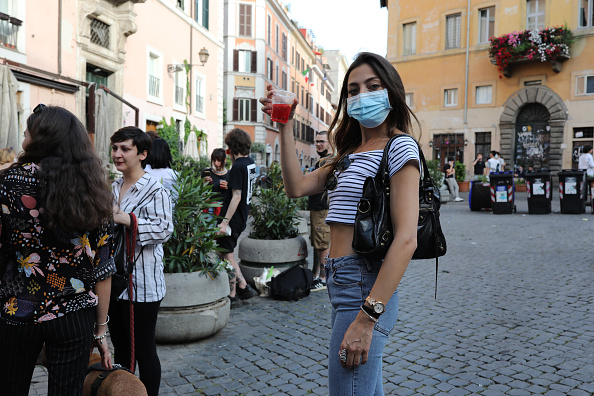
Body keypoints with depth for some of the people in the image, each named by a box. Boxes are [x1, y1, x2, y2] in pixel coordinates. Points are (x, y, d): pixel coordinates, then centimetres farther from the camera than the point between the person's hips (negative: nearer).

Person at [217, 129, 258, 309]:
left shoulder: (238, 166, -18)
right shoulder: (250, 163, 9)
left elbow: (236, 196, -23)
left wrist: (225, 221, -22)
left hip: (232, 218, -9)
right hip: (242, 217, 9)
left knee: (227, 255, 1)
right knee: (228, 253, 19)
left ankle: (233, 296, 10)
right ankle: (243, 287, 20)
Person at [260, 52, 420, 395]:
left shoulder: (399, 148, -10)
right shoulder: (351, 154, 17)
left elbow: (406, 240, -19)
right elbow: (297, 187, 8)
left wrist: (367, 317, -24)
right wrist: (285, 126, 6)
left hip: (365, 287, -9)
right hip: (342, 285, 9)